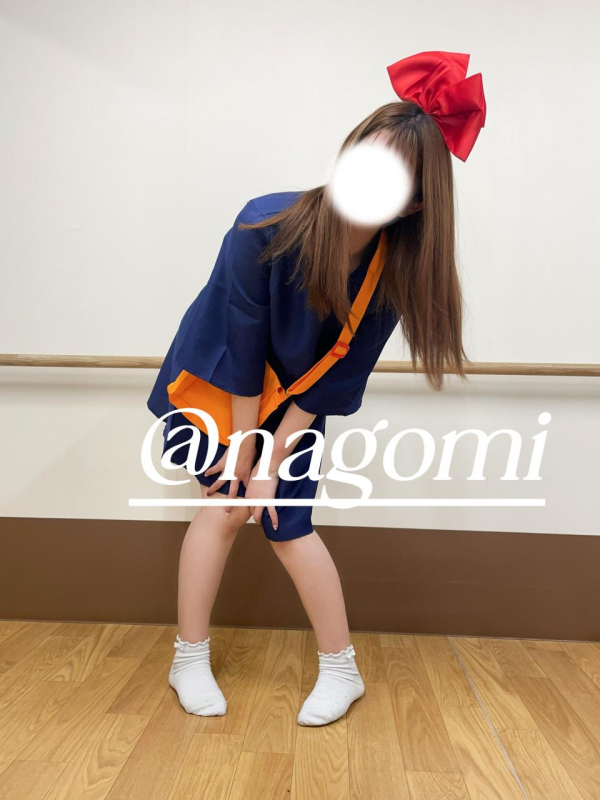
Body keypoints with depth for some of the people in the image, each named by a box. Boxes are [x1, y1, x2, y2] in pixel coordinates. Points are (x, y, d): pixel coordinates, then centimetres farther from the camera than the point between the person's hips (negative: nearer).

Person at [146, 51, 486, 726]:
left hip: (293, 399, 1)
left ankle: (341, 670, 17)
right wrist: (243, 450, -14)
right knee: (226, 504, -6)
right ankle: (189, 659, 16)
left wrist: (273, 461, -15)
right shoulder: (267, 227, -29)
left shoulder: (394, 273, -21)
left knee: (288, 523, -3)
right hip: (216, 383, -1)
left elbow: (336, 381, -16)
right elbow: (242, 352, -22)